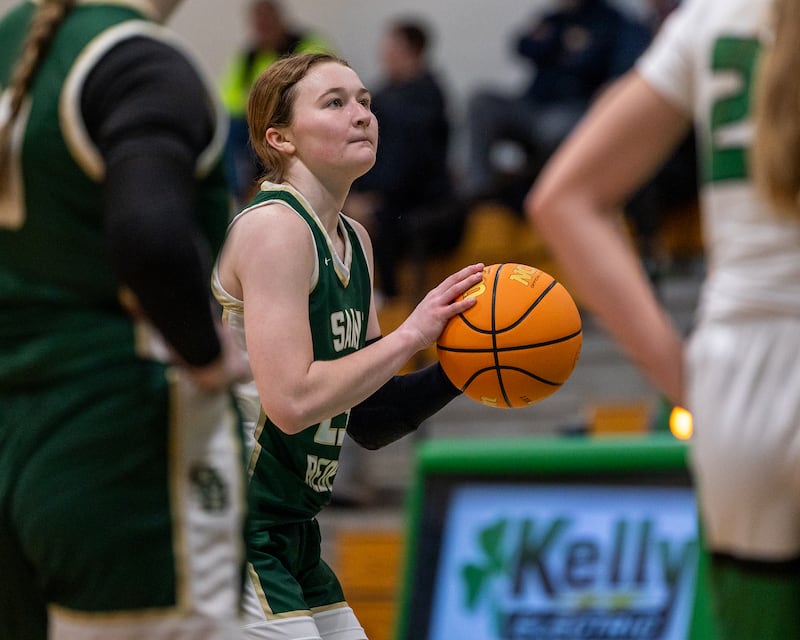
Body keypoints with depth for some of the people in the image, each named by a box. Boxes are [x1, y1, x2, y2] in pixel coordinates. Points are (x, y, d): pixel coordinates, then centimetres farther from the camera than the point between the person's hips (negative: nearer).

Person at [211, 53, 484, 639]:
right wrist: (410, 335, -17)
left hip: (290, 543, 9)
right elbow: (291, 402, -25)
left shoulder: (354, 242, 13)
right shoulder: (273, 227, -14)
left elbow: (368, 424, 15)